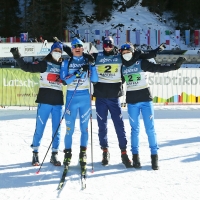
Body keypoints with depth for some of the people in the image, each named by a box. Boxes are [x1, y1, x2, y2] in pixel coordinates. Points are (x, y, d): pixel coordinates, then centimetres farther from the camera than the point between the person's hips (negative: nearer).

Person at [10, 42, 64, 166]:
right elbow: (27, 67, -6)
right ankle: (35, 153, 10)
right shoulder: (44, 64, 1)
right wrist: (17, 57, -18)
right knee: (40, 128, -1)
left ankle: (55, 154, 14)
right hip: (45, 100, -3)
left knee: (57, 130, 6)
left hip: (58, 101, 3)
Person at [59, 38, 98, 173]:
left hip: (85, 97, 0)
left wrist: (93, 65, -14)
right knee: (69, 128, 1)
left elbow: (95, 80, -3)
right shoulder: (67, 63, 6)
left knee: (84, 127, 3)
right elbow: (64, 80, -7)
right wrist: (78, 73, -18)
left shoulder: (88, 62, 7)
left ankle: (83, 154, 11)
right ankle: (68, 154, 12)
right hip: (71, 96, 0)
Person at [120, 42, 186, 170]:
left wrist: (175, 66, -23)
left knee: (150, 128, -2)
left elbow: (158, 68, -13)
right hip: (131, 101, 2)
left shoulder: (141, 62, -5)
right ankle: (135, 155, 16)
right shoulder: (122, 66, 4)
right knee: (135, 129, 7)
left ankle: (154, 155, 5)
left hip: (145, 99, -2)